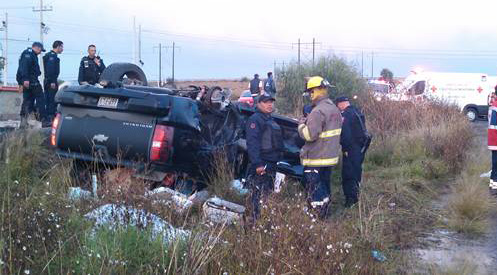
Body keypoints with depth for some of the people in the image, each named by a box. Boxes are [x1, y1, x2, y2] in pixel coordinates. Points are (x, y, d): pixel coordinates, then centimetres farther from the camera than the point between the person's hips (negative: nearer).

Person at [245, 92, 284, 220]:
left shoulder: (270, 120, 21)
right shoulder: (255, 119, -11)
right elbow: (252, 143, -22)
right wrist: (257, 164, -29)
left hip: (271, 165, 10)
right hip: (261, 163, -10)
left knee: (269, 194, 17)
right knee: (259, 196, -10)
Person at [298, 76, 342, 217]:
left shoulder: (318, 112, -21)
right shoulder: (335, 109, 9)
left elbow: (309, 135, -26)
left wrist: (301, 124, -7)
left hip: (315, 159, -9)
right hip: (330, 156, 9)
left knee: (314, 189, -1)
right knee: (325, 186, 18)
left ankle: (316, 217, -1)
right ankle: (324, 213, 26)